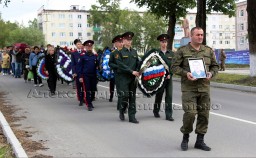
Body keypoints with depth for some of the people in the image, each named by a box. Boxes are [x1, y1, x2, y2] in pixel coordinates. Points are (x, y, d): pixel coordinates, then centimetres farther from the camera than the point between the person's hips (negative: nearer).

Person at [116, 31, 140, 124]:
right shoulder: (120, 52, -2)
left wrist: (137, 72, -8)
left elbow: (138, 63, 13)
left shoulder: (134, 52, 14)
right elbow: (121, 65, -12)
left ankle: (132, 116, 8)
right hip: (124, 77, -5)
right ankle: (122, 111, 16)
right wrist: (132, 71, -17)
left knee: (132, 97, 4)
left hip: (133, 78, 5)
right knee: (125, 95, -11)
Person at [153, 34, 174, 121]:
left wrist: (170, 74, -7)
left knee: (169, 96, -3)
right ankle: (156, 111, 30)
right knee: (158, 96, 9)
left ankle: (169, 115, -1)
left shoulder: (171, 53, 9)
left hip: (169, 78, 2)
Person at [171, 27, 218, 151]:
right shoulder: (182, 51, 0)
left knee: (204, 114, 4)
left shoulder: (208, 51, 11)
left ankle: (200, 141, 17)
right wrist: (185, 73, -16)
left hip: (204, 88, 4)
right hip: (189, 88, -4)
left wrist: (211, 73, -4)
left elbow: (215, 66, 17)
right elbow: (174, 66, -1)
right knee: (190, 113, -12)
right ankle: (185, 138, 10)